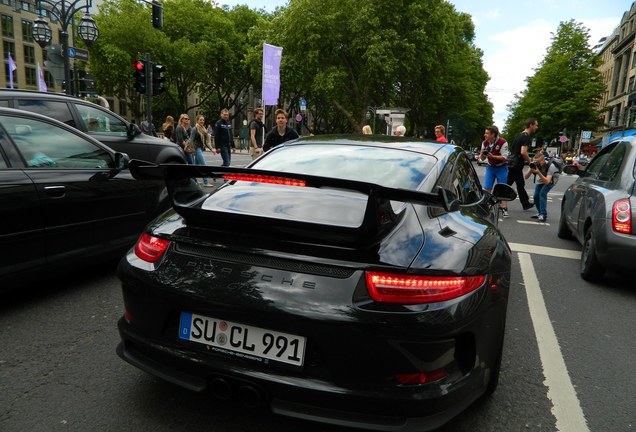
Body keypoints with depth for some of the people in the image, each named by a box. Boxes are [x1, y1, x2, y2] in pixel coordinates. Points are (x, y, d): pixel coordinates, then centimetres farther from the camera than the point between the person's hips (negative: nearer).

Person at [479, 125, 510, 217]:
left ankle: (504, 209, 3)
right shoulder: (485, 143, -3)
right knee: (486, 189, -1)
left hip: (501, 168, -4)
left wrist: (492, 156, -31)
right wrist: (482, 154, -19)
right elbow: (482, 158, 3)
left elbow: (504, 158, -20)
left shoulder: (503, 142, -19)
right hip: (490, 167, 4)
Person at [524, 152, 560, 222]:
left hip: (551, 179, -5)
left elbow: (547, 181, -41)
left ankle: (543, 215, -23)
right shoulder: (534, 164, -25)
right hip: (539, 180, 5)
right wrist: (531, 169, -42)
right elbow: (525, 177, -25)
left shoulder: (550, 166, -36)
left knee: (542, 193, -26)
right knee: (536, 196, -8)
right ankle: (540, 213, 15)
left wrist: (538, 172, -52)